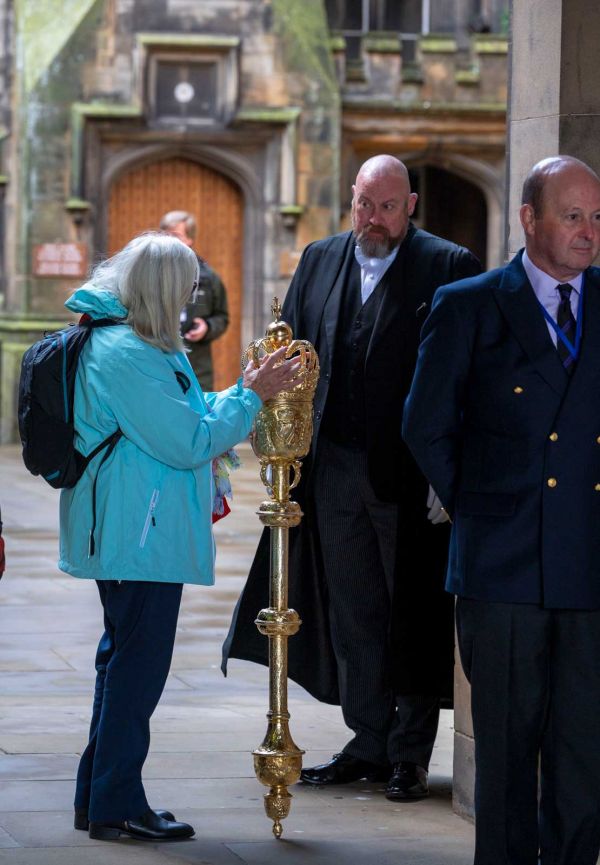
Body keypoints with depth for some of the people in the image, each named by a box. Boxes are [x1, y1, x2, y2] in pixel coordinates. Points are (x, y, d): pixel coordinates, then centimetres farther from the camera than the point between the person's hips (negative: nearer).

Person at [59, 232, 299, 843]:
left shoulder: (111, 341, 14)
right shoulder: (129, 354, -20)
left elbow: (173, 416, 23)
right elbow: (189, 442, -19)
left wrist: (246, 392, 17)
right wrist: (251, 395, -10)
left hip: (121, 534, 11)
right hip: (143, 535, -11)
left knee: (125, 657, 17)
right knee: (138, 662, -4)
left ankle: (98, 798, 24)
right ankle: (117, 807, 2)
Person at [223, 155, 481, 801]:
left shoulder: (447, 267, -6)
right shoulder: (319, 261, 10)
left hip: (410, 474, -5)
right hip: (336, 469, 5)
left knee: (415, 615, 4)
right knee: (352, 615, 12)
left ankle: (409, 754, 13)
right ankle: (368, 743, 22)